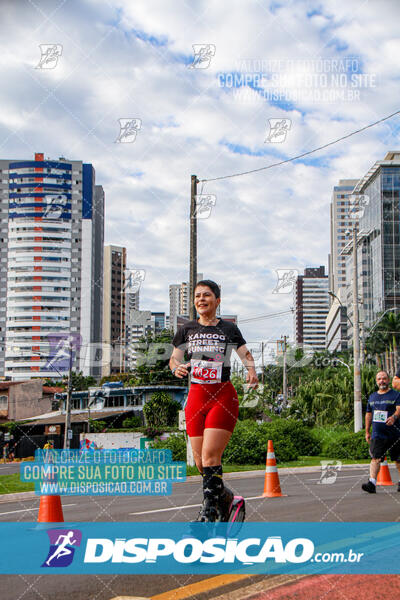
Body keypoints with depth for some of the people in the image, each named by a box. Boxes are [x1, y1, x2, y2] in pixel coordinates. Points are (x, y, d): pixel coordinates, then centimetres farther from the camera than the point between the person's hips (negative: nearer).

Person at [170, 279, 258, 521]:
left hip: (223, 396, -3)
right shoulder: (188, 329, 11)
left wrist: (251, 370, -18)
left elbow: (245, 353, 3)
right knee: (200, 461, 4)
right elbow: (174, 358, 10)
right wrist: (177, 367, -13)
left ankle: (209, 512, -9)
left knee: (210, 456, -16)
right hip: (196, 395, 4)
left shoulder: (229, 328, 5)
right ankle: (224, 496, 30)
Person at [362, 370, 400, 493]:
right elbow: (368, 414, 22)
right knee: (375, 458, -12)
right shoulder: (372, 397, 15)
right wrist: (367, 431, 20)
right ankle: (372, 483, -21)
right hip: (377, 434, 3)